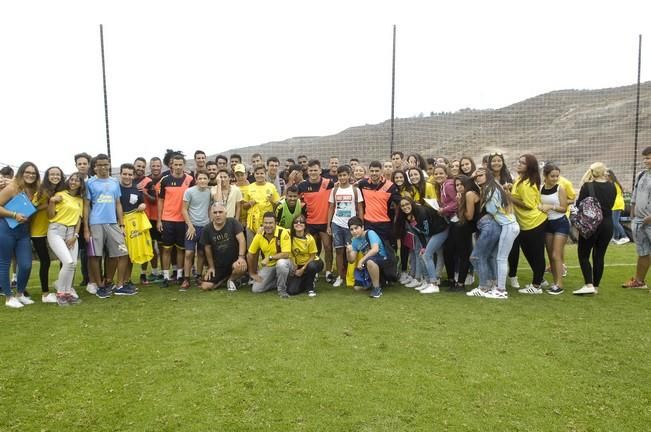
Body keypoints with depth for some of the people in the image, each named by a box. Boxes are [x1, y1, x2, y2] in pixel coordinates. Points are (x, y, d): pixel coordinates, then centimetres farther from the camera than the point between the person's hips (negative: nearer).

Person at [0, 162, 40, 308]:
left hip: (23, 232, 6)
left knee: (26, 265, 2)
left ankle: (20, 294, 23)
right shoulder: (12, 188, -10)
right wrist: (14, 215, -20)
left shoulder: (34, 190, 8)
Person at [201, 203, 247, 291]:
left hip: (234, 260, -3)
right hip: (218, 264, 3)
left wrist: (241, 257, -30)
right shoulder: (207, 229, -2)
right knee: (205, 287, -9)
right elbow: (208, 248, 7)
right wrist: (211, 266, 10)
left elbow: (241, 240, -18)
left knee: (241, 267, -38)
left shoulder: (233, 222, -12)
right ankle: (224, 278, 22)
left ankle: (231, 280, -1)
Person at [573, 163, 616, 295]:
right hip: (607, 224, 5)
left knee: (583, 254, 4)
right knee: (599, 256, 10)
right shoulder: (612, 187, 2)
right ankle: (595, 286, 14)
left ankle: (589, 285, -8)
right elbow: (611, 205, 13)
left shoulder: (587, 186, -12)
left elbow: (579, 205, -7)